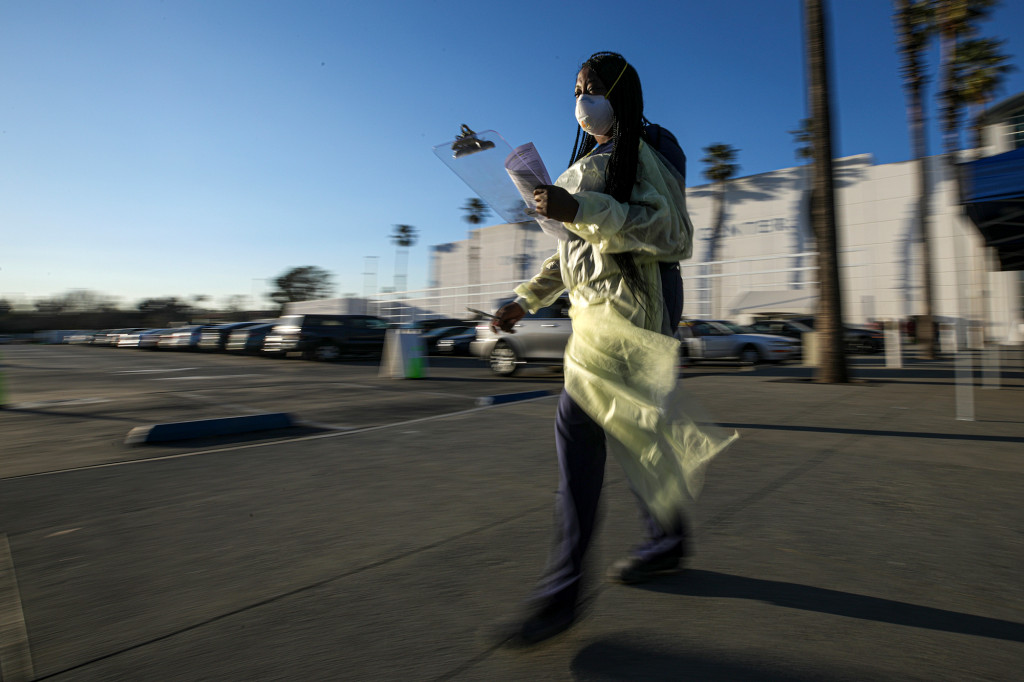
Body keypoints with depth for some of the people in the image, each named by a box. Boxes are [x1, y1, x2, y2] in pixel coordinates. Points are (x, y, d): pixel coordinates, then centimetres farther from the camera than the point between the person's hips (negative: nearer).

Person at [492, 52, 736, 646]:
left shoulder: (641, 156, -3)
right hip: (595, 306, 9)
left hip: (630, 303, -9)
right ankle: (669, 537, 31)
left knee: (577, 424, -15)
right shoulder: (585, 162, 21)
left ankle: (564, 588, -6)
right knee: (617, 428, 12)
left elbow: (673, 231, -17)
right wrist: (527, 300, 16)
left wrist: (582, 211, -24)